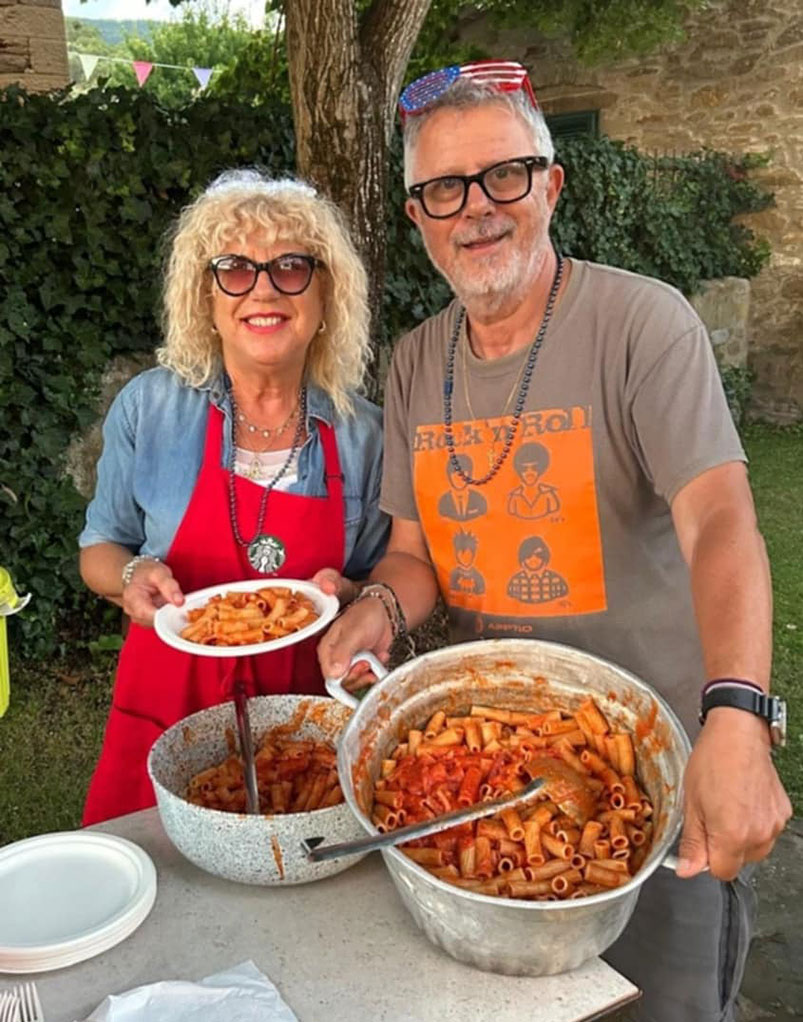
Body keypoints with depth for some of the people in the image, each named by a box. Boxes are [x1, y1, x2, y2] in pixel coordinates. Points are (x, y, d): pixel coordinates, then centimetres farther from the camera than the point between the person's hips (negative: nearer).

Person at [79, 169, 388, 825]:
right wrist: (133, 575, -15)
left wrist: (345, 595, -15)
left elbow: (380, 583, 7)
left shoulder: (361, 434, -4)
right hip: (167, 718, 0)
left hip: (309, 718, 1)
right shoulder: (150, 408, -5)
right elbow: (99, 548, 6)